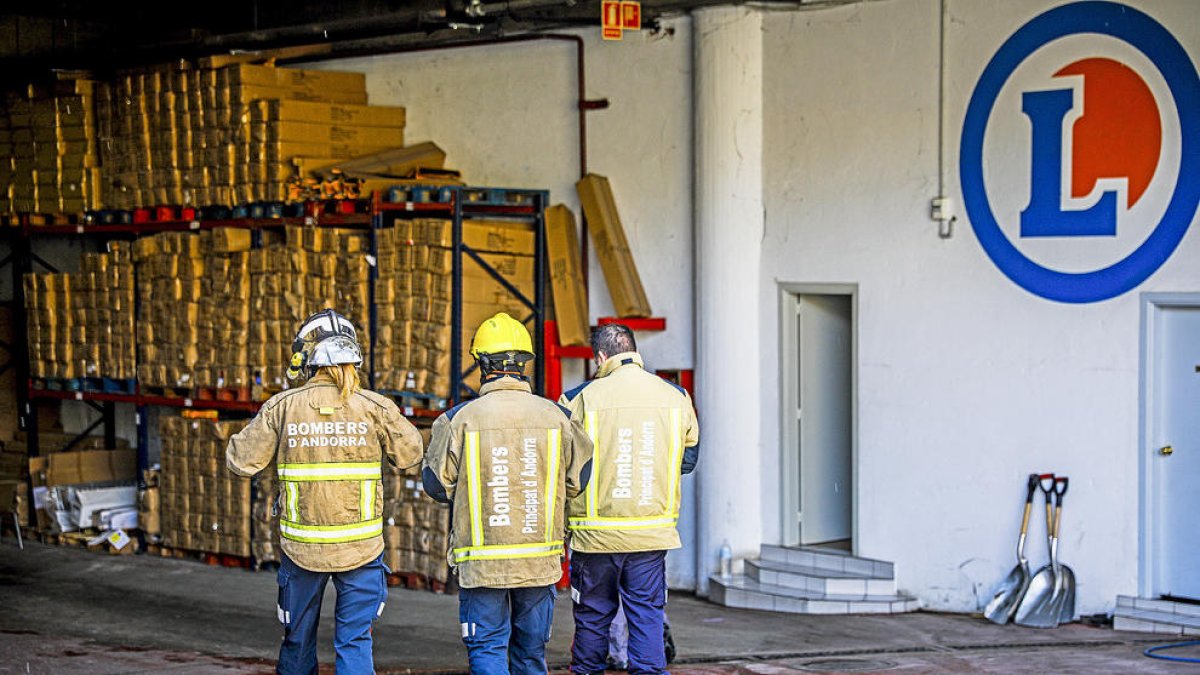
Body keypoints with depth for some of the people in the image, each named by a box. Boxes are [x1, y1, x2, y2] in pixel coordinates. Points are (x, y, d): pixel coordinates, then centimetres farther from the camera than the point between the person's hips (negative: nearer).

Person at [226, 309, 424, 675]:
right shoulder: (374, 407, -8)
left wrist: (239, 438, 16)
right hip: (361, 545, -1)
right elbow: (410, 453, 2)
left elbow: (241, 461, -4)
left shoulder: (281, 407, -8)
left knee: (298, 641, 17)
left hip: (302, 545, 1)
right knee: (355, 641, 5)